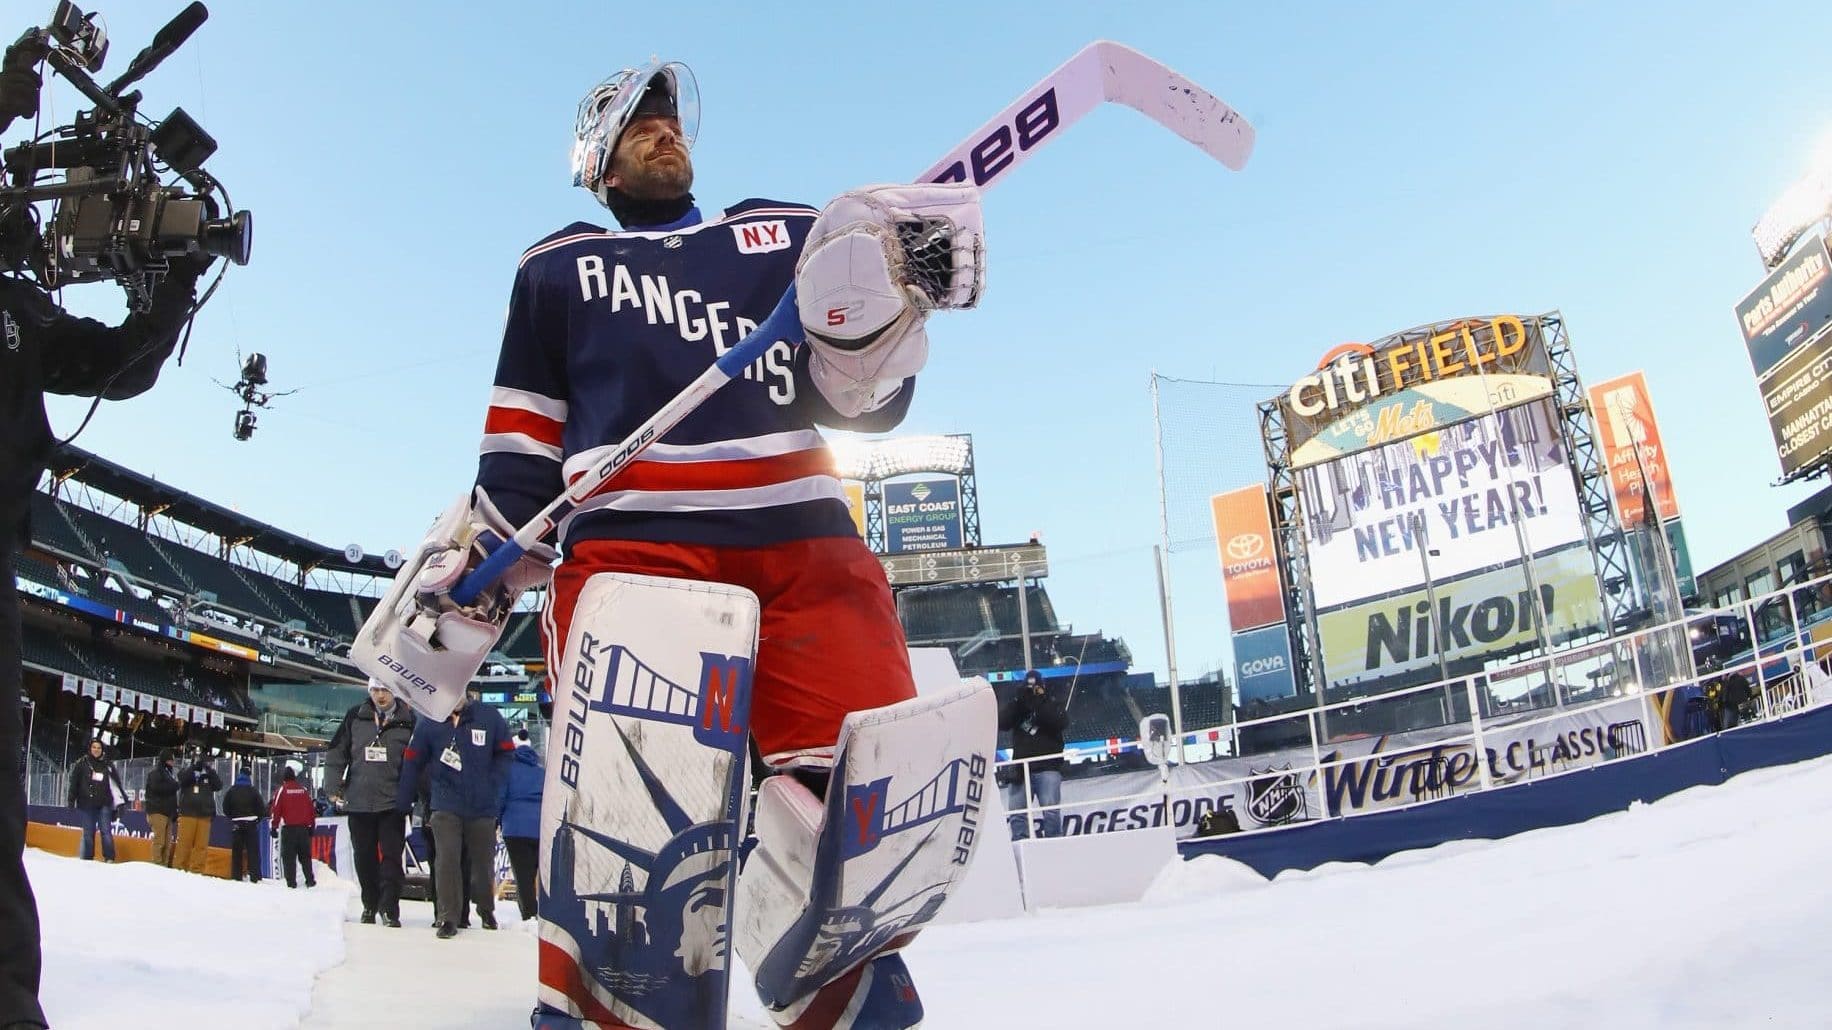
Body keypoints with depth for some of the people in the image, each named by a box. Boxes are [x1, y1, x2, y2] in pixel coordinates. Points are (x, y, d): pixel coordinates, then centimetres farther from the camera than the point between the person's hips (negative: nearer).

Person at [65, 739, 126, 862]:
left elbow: (116, 783, 11)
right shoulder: (82, 763, 3)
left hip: (104, 804, 1)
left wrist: (122, 798, 5)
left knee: (106, 831, -5)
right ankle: (86, 859, 12)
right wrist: (71, 800, -1)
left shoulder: (107, 764, 9)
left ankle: (109, 858, -5)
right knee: (88, 833, 4)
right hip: (87, 804, 0)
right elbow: (74, 783, 3)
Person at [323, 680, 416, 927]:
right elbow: (336, 752, 8)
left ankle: (389, 908, -1)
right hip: (358, 801, 2)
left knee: (391, 856, -6)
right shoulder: (355, 716, 4)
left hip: (392, 803, -2)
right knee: (365, 857, 11)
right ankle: (370, 904, 25)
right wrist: (334, 787, 2)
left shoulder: (408, 721, -1)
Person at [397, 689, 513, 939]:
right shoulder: (429, 723, -4)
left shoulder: (489, 717, -6)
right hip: (446, 807, -1)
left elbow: (505, 753, 1)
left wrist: (492, 787, -7)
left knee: (483, 862, 14)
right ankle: (447, 918, 1)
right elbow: (412, 763, -1)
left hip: (483, 807, 1)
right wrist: (403, 803, -1)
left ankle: (486, 910, 37)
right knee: (447, 860, -10)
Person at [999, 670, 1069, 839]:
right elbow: (1001, 722, 0)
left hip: (1047, 768, -2)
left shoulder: (1052, 704, 11)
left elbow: (1062, 722, -9)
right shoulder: (1017, 706, 17)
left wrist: (1039, 703, -11)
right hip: (1021, 770, 3)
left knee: (1051, 811, -13)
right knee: (1017, 813, -3)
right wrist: (1017, 701, -9)